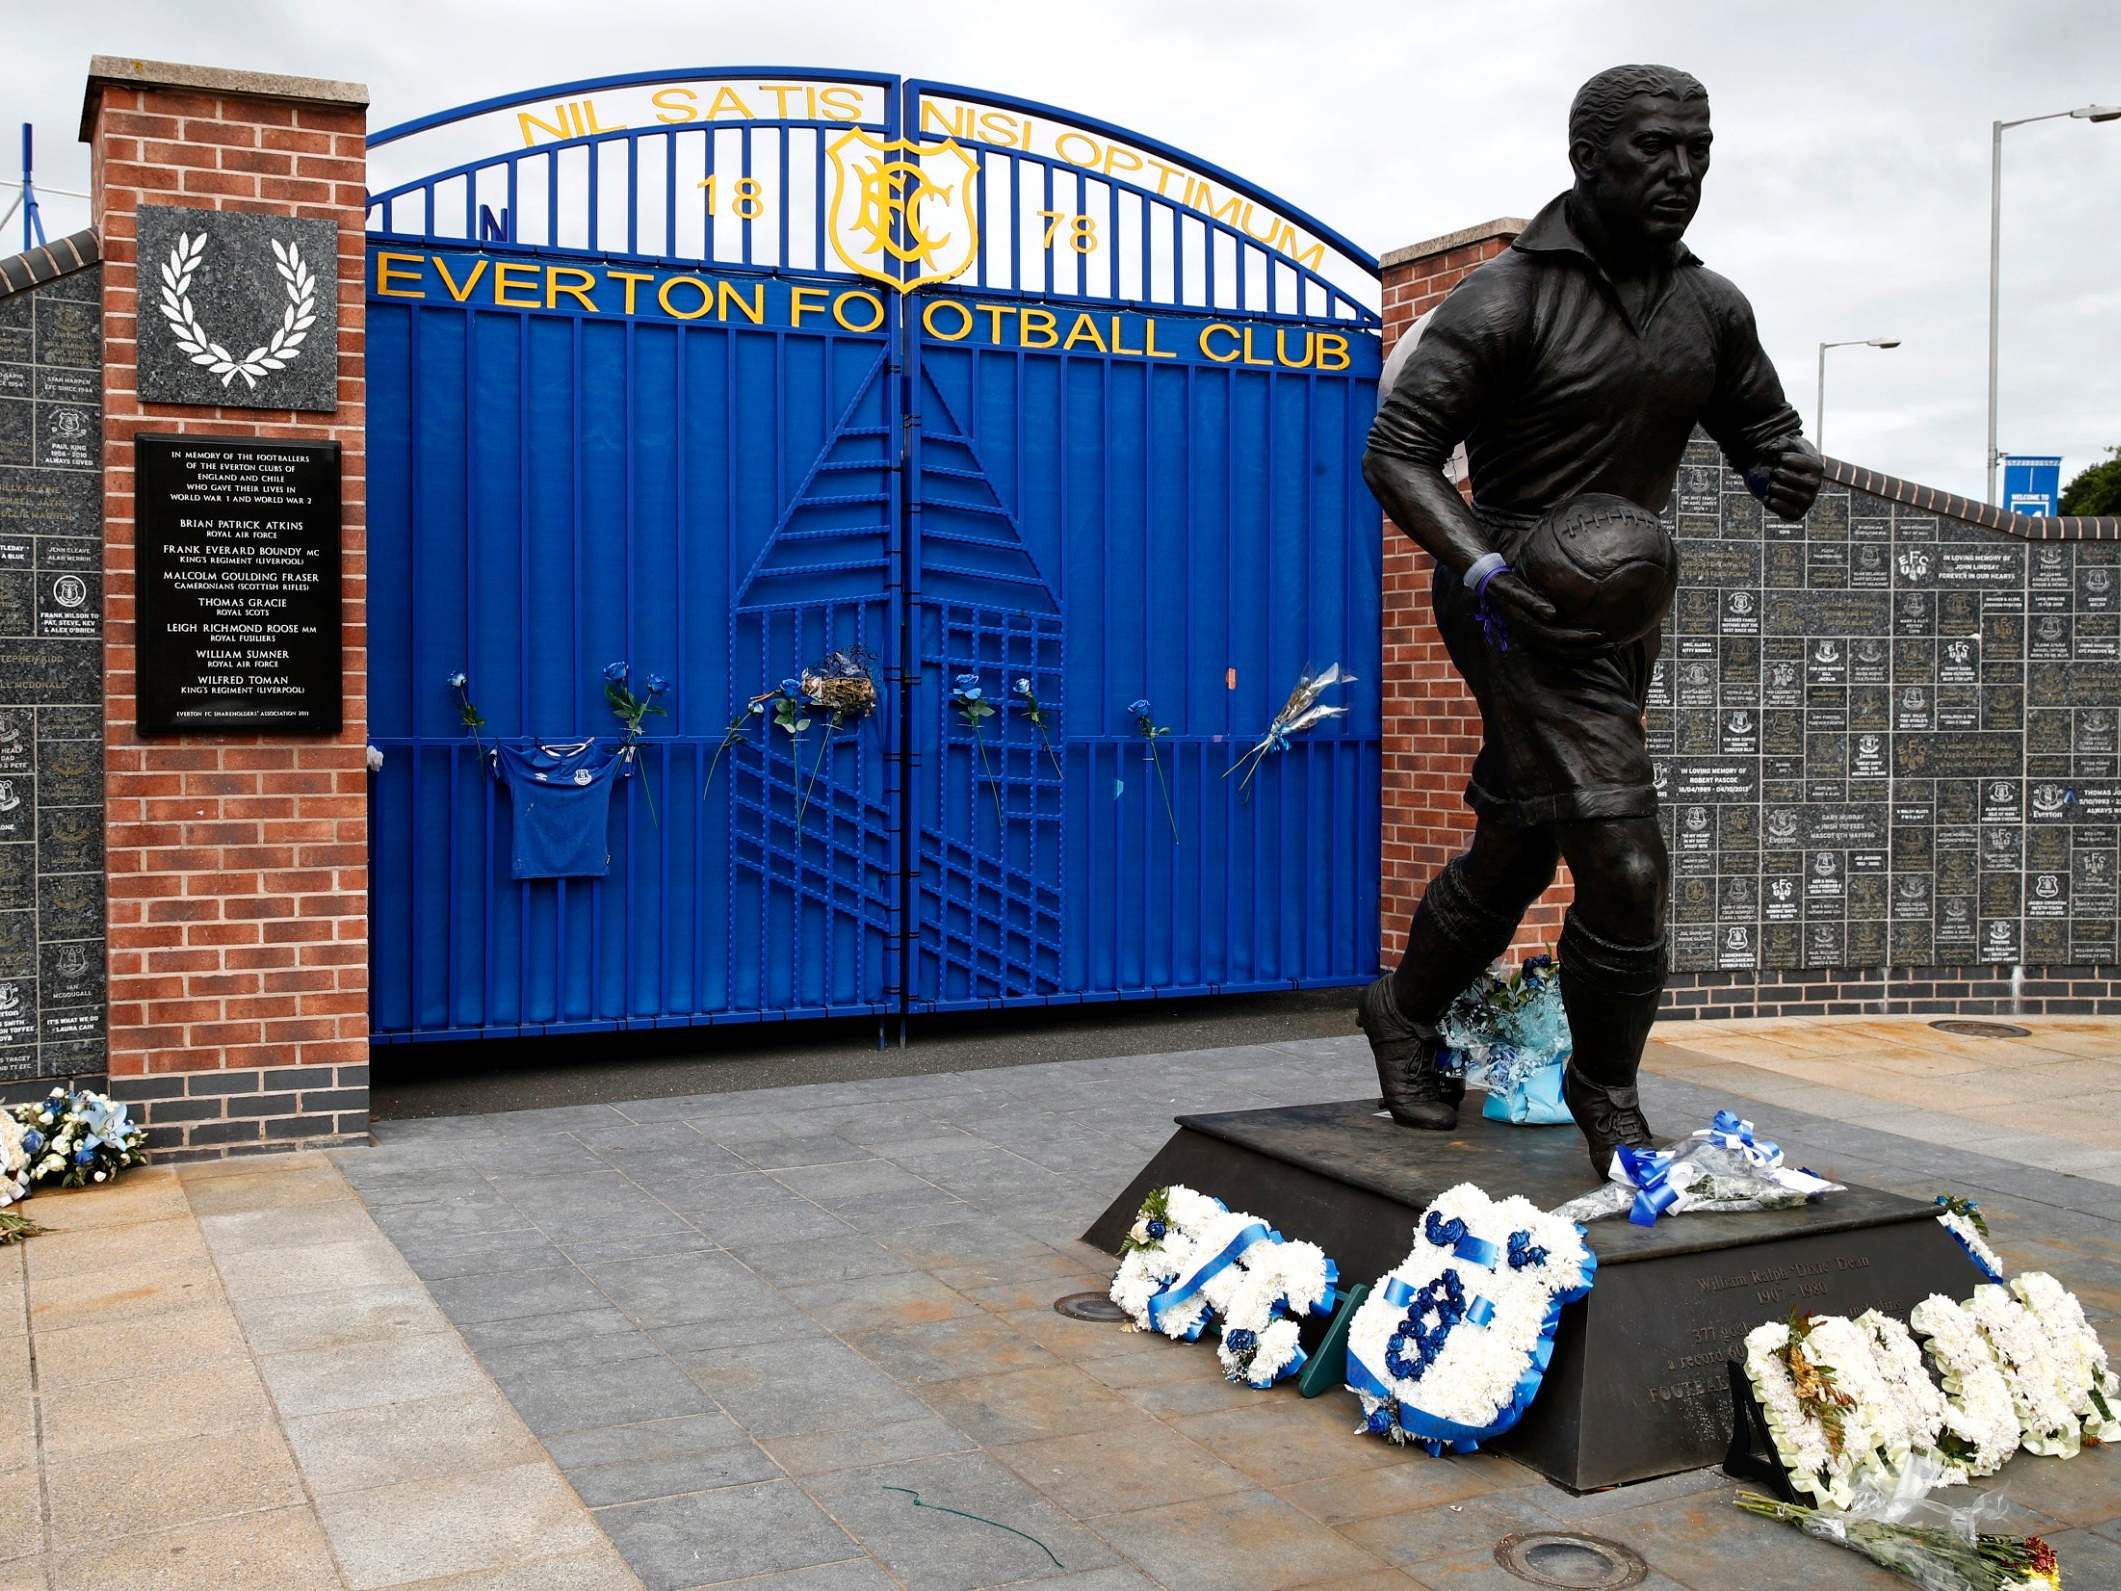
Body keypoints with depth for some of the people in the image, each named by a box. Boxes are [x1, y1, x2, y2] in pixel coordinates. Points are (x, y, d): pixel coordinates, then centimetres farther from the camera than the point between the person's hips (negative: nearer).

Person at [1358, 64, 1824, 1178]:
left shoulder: (1711, 309, 7)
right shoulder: (1505, 299, -13)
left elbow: (1763, 436, 15)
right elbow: (1396, 453, -16)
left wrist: (1792, 471, -10)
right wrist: (1481, 566, -32)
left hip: (1622, 606, 7)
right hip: (1515, 607, -7)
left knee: (1515, 856, 18)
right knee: (1621, 857, -15)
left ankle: (1405, 1013, 41)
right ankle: (1605, 1088, 7)